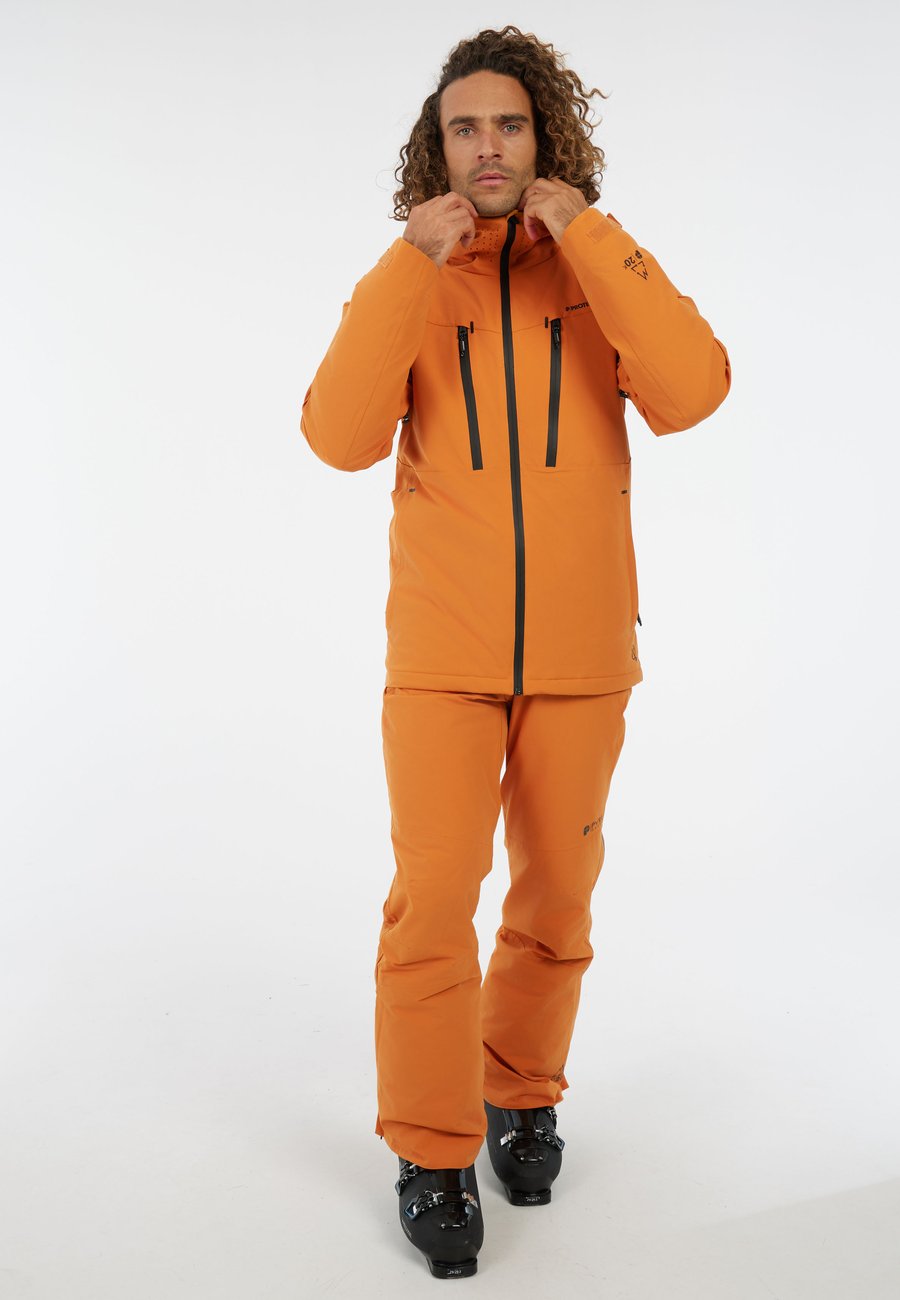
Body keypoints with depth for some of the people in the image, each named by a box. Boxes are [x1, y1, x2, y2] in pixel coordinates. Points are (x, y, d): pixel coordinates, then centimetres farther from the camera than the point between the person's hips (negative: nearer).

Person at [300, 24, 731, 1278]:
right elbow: (341, 436, -15)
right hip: (443, 648, -1)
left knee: (556, 887, 10)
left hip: (579, 647, 1)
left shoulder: (604, 267, 1)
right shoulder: (409, 282, 2)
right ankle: (433, 1151, 9)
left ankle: (522, 1093, 32)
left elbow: (691, 391, -19)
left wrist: (584, 234, -19)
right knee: (435, 892, -7)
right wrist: (413, 265, -19)